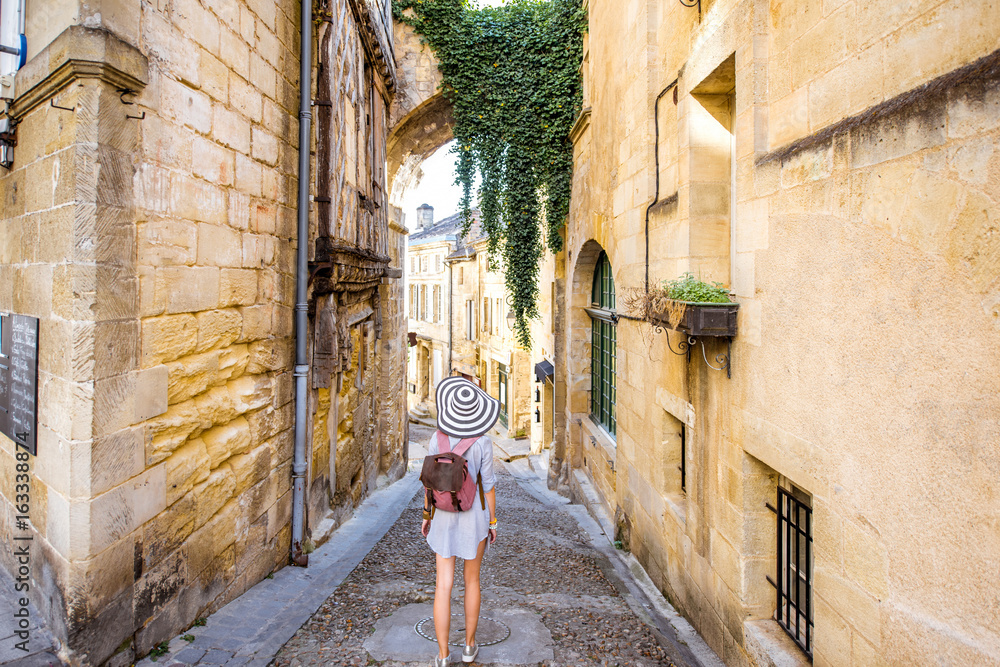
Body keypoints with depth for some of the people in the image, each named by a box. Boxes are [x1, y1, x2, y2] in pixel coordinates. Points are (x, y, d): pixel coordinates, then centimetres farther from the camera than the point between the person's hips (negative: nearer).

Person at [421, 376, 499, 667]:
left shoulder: (437, 438, -9)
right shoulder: (482, 441, -16)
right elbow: (488, 485, -10)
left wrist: (426, 516, 10)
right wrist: (492, 522, 2)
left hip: (444, 517, 1)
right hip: (474, 516, -1)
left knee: (444, 584, 6)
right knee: (472, 579, 18)